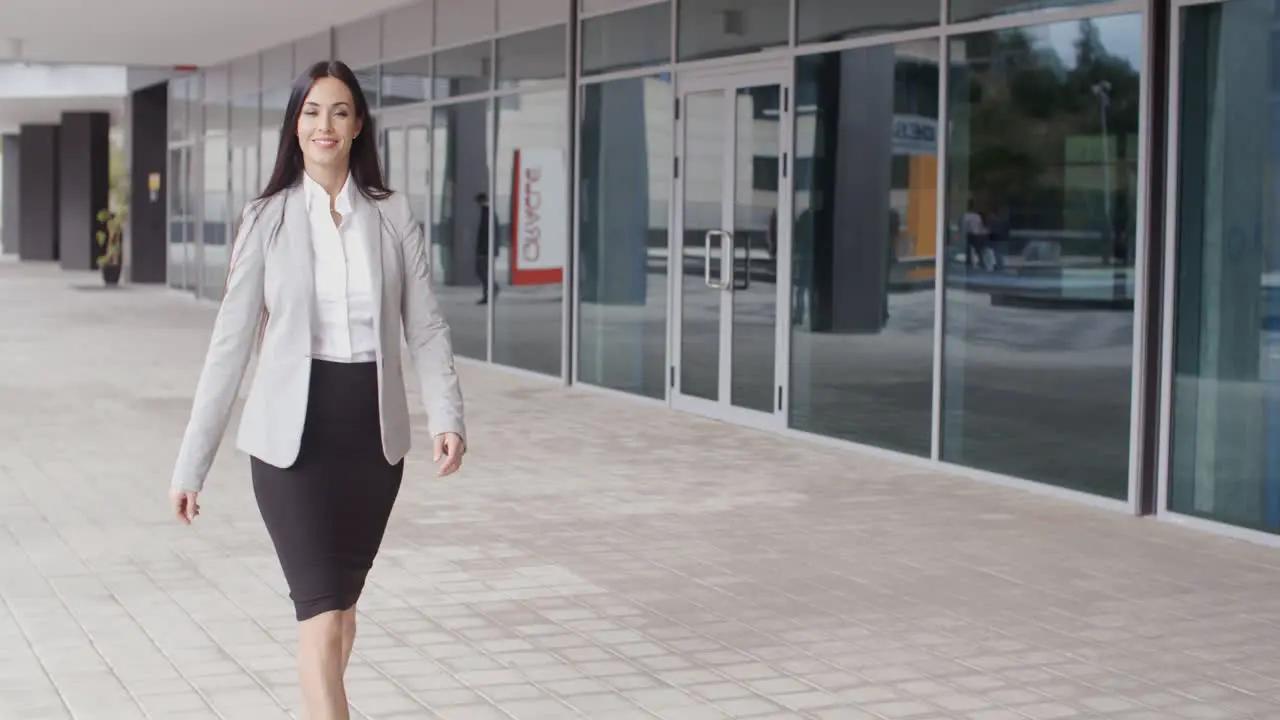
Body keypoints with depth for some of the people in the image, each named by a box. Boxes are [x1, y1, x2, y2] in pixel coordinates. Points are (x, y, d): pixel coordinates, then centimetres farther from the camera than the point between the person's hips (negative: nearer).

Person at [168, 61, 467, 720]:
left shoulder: (393, 216, 3)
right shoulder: (266, 220, -2)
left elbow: (425, 327, 1)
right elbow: (230, 343, -1)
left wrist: (446, 416, -17)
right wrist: (190, 465, -2)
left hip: (373, 433, 3)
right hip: (292, 437, -3)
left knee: (337, 603, 17)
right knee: (324, 616, -9)